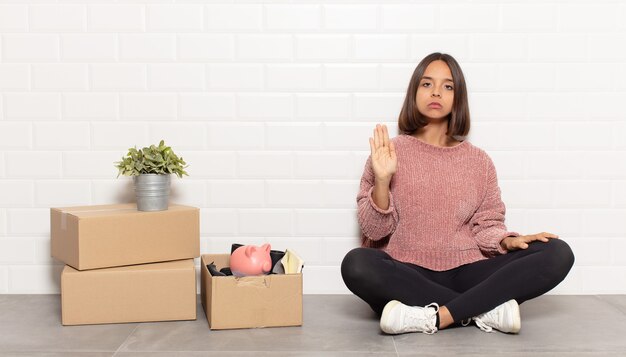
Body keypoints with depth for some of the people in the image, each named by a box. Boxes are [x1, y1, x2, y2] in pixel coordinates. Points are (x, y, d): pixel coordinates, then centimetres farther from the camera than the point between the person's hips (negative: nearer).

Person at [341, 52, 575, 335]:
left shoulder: (478, 161, 12)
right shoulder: (391, 153, 5)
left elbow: (486, 224, 11)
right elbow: (374, 230, 0)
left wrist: (508, 241, -11)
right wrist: (382, 180, -16)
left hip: (465, 273, 3)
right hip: (406, 276, -2)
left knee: (558, 253, -18)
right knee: (356, 264, -35)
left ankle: (436, 316, -29)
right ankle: (487, 309, -25)